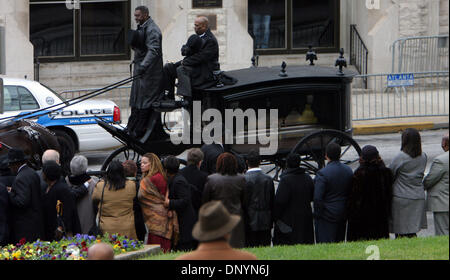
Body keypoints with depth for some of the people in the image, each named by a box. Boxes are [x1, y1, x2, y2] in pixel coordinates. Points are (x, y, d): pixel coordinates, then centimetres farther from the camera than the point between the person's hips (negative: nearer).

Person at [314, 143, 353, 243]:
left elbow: (317, 198, -19)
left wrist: (317, 214, -7)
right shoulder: (348, 170, 2)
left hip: (327, 216, -6)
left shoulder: (322, 173, -19)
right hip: (343, 215, 6)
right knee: (339, 242, 15)